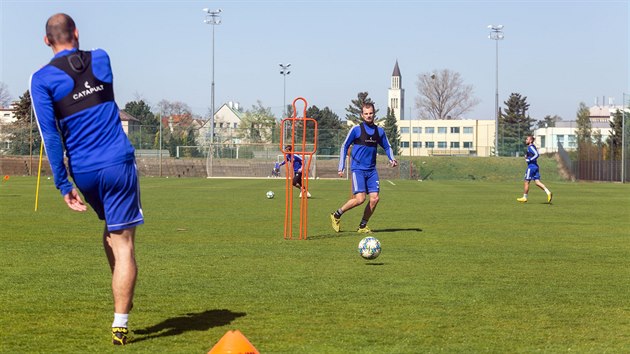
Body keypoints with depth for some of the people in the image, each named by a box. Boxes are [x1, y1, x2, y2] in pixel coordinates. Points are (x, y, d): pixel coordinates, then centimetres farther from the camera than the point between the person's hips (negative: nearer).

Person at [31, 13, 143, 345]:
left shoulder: (42, 79, -2)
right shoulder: (100, 59, 6)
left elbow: (50, 136, -8)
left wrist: (63, 186, -5)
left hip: (84, 172, 1)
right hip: (118, 163, -1)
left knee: (110, 233, 27)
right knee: (123, 243, -3)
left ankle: (122, 298, 30)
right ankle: (120, 324, -8)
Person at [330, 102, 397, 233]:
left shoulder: (379, 131, 9)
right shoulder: (356, 129, -4)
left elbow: (387, 147, 22)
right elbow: (345, 147, 3)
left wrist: (392, 159, 2)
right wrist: (341, 167, -1)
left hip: (372, 170, 5)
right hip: (358, 169, -5)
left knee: (374, 198, -6)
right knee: (360, 198, -17)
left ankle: (363, 226, 10)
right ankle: (336, 215, 3)